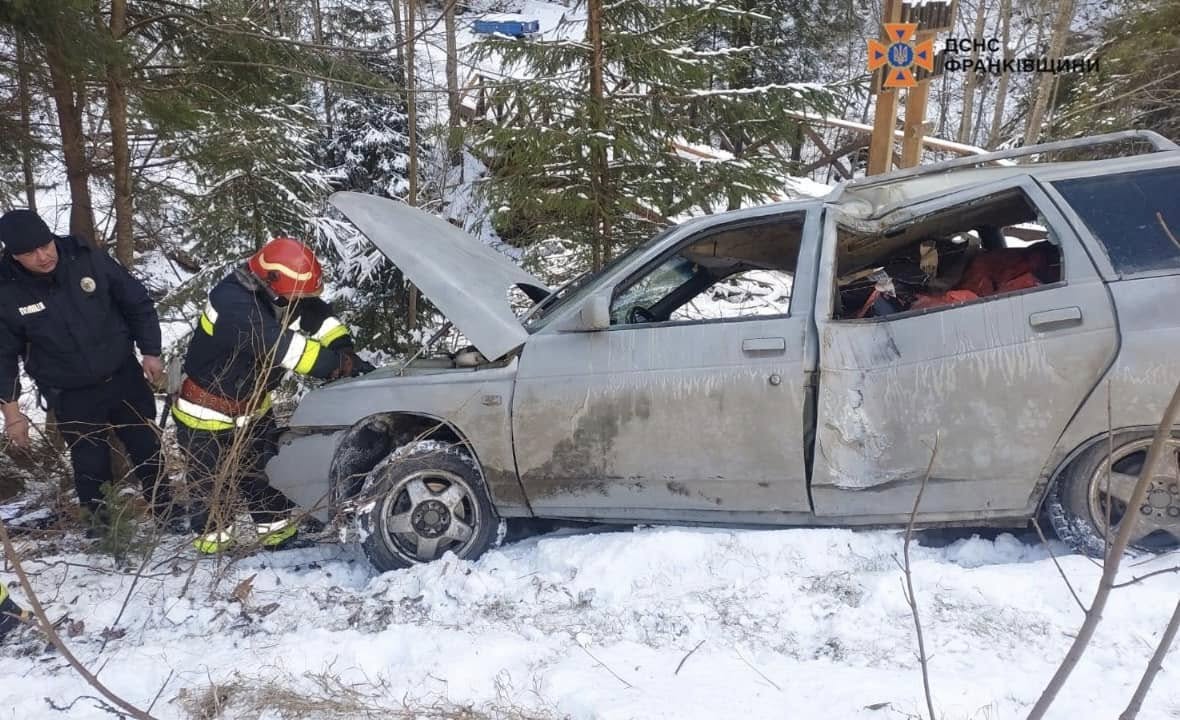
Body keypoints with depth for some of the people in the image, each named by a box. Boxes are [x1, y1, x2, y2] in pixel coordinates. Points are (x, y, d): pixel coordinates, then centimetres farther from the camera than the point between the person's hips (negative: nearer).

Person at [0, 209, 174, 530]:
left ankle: (167, 512, 37)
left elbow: (137, 303, -3)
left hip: (125, 378, 2)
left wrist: (150, 352, -4)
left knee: (149, 451, 15)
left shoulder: (88, 259, -14)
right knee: (90, 466, 10)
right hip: (72, 398, -1)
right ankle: (98, 523, 35)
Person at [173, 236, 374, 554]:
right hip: (207, 414, -7)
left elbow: (319, 316, -5)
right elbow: (280, 345, -44)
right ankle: (211, 535, 33)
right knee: (212, 483, 11)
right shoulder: (232, 302, -36)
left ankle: (276, 528, 31)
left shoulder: (277, 293, -10)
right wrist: (341, 365, -44)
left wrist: (347, 351, -24)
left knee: (267, 472, 15)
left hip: (252, 407, 7)